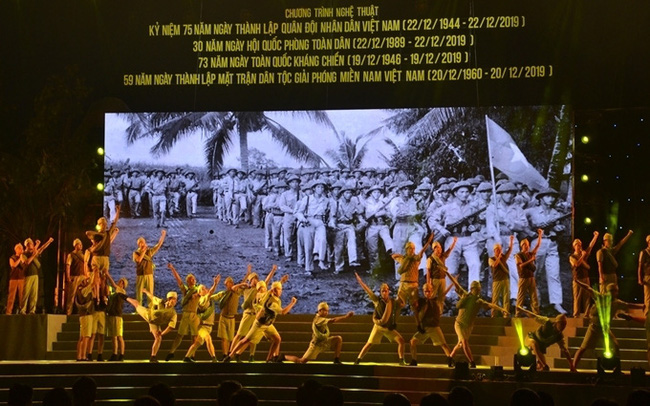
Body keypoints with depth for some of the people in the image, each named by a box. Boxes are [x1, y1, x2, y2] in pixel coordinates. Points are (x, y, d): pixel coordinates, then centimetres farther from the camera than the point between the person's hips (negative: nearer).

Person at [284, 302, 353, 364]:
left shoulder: (322, 318, 6)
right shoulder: (318, 319, -25)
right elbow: (332, 320, -36)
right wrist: (345, 317, -43)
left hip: (324, 342, 9)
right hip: (316, 344, -9)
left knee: (339, 338, -9)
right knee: (302, 361, -7)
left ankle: (336, 361, -3)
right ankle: (283, 357, 16)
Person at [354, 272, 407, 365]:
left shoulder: (394, 302, -3)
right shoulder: (377, 301, -8)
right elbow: (367, 289, -8)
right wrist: (359, 280, -10)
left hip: (390, 328, 2)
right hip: (378, 326, -2)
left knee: (401, 341, -9)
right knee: (369, 344, -4)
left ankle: (401, 360, -1)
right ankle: (358, 360, 3)